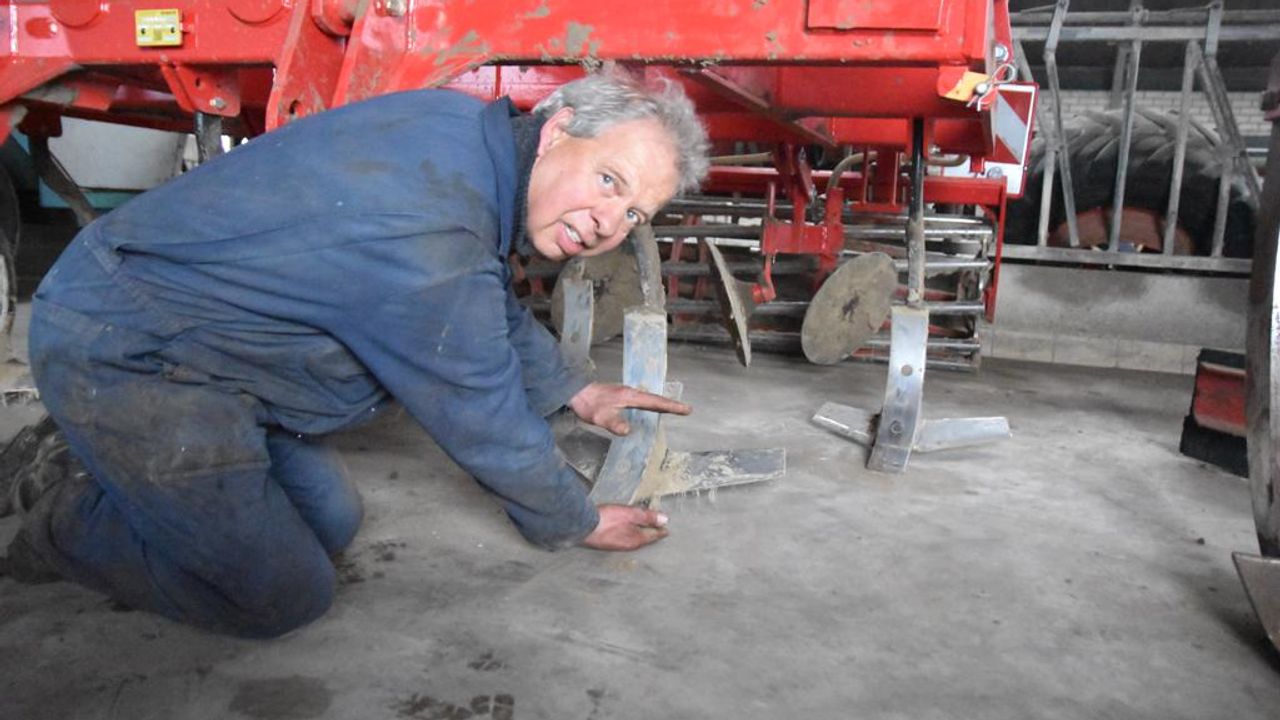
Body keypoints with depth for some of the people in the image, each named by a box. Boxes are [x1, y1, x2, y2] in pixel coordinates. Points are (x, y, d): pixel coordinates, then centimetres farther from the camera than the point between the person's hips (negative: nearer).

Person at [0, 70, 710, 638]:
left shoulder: (470, 132, -4)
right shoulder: (428, 234, -34)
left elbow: (494, 304, 15)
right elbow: (482, 419, -20)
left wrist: (572, 390, 22)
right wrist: (577, 524, -3)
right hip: (123, 355, -9)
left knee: (331, 524, 13)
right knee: (286, 597, -4)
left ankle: (85, 456, 23)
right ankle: (64, 520, 14)